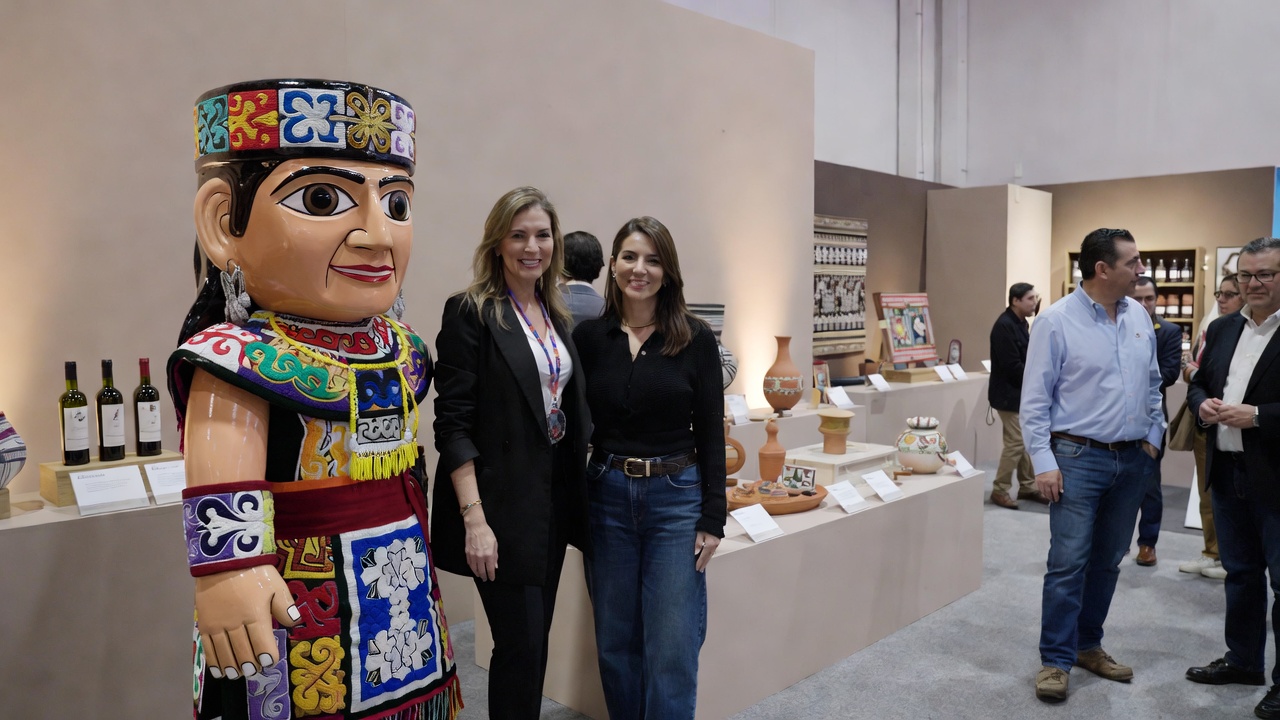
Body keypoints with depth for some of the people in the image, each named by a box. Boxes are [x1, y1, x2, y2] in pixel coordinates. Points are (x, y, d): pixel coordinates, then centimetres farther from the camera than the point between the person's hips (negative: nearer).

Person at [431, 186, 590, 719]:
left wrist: (580, 486, 9)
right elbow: (453, 424, -14)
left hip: (556, 497, 7)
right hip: (505, 504, -6)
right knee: (520, 646, 0)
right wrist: (474, 519, -19)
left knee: (536, 638, 15)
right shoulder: (470, 312, -10)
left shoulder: (556, 315, 11)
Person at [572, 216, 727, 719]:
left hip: (676, 498, -2)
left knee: (672, 649, 3)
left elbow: (711, 433, -2)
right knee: (615, 642, 13)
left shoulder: (695, 338, -3)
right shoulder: (587, 337, 1)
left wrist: (712, 518, -5)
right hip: (606, 498, 2)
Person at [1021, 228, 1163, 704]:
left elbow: (1152, 384, 18)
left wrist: (1152, 437, 11)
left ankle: (1088, 645, 28)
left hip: (1132, 460, 6)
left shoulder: (1139, 316, 7)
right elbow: (1035, 399, -10)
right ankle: (1056, 660, 6)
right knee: (1068, 563, -5)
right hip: (1079, 458, -6)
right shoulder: (1056, 321, -10)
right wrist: (1044, 463, -14)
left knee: (1107, 561, 14)